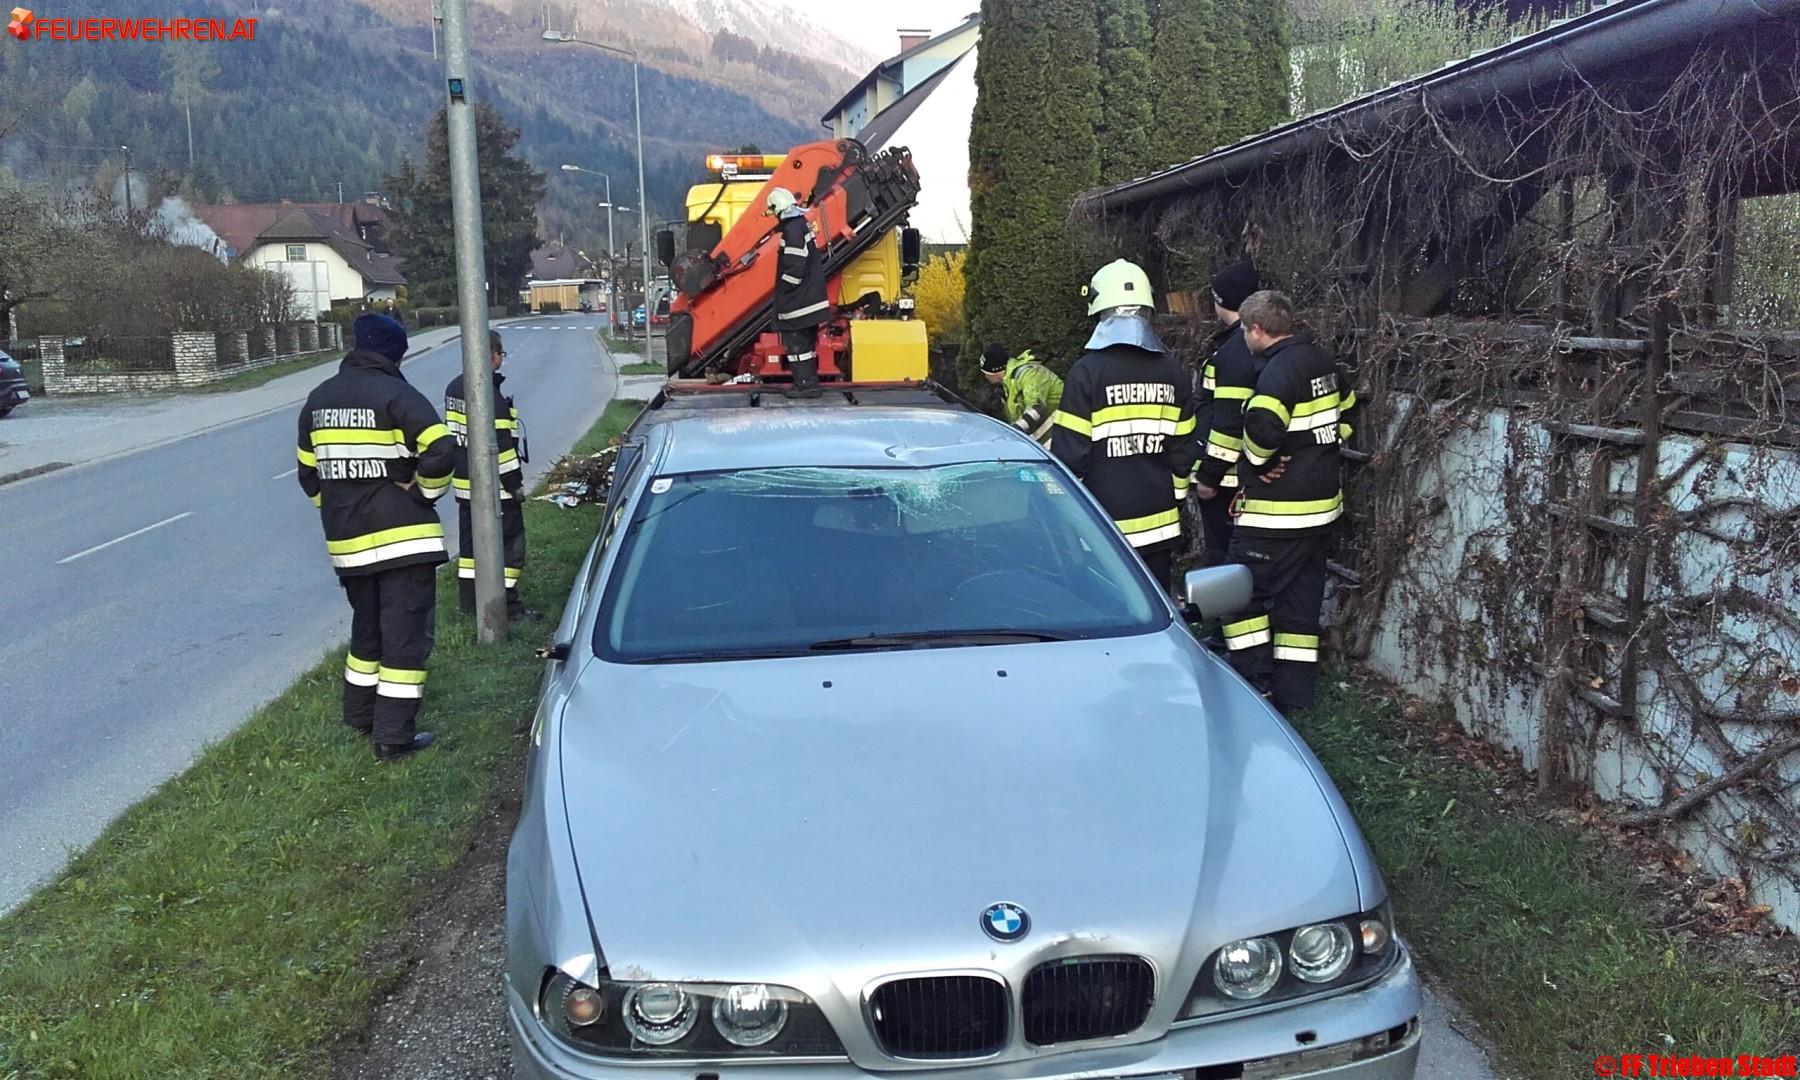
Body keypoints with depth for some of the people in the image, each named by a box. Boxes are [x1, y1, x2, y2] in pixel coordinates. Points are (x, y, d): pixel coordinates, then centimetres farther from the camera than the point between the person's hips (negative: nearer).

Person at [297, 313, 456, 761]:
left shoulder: (319, 400, 11)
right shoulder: (396, 395, -11)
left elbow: (309, 472, 18)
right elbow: (441, 451, -23)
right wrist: (425, 490, -7)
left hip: (347, 541, 7)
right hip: (402, 538, -7)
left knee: (367, 626, 23)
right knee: (406, 631, -1)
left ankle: (359, 714, 34)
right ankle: (395, 735, -1)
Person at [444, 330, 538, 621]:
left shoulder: (454, 388, 10)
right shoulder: (488, 393, -20)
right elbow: (499, 444, -21)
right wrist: (515, 482, -15)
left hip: (464, 483, 9)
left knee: (470, 540, 16)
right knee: (508, 541, -1)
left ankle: (469, 601, 23)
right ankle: (508, 604, 2)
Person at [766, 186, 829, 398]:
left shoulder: (792, 229, -16)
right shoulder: (802, 224, 13)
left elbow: (795, 266, -24)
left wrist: (783, 290, -11)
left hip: (798, 302, -10)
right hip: (810, 299, 10)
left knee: (796, 343, -5)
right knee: (806, 342, 15)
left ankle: (805, 385, -4)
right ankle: (809, 383, 22)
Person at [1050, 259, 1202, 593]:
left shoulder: (1087, 372, -12)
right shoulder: (1173, 372, 6)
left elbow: (1069, 454, -12)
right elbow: (1185, 450, 10)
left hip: (1104, 527, -5)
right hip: (1159, 523, 5)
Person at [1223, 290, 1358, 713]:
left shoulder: (1280, 370, -19)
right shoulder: (1322, 362, 10)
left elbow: (1262, 425, -36)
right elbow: (1346, 410, 24)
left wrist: (1255, 463, -17)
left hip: (1277, 511, -9)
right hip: (1322, 503, 9)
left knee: (1244, 593, 4)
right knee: (1301, 599, 14)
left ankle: (1254, 690, 5)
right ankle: (1293, 695, 20)